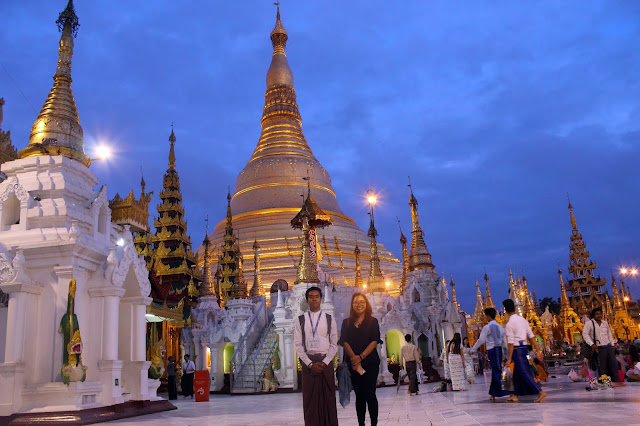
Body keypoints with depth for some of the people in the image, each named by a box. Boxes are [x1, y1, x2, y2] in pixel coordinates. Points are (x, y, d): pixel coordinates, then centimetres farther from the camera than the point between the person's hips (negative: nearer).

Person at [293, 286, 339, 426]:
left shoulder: (330, 319, 4)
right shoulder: (300, 320, 3)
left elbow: (334, 344, 2)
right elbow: (298, 344, -1)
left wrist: (324, 362, -10)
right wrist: (310, 363, -10)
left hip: (326, 362, 0)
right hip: (308, 362, 0)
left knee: (328, 397, 4)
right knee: (310, 398, 3)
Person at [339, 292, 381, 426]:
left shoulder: (373, 321, 4)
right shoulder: (346, 322, 8)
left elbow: (374, 341, -5)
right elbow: (344, 341, -1)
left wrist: (361, 357, -15)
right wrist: (354, 358, -14)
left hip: (370, 362, -2)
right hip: (353, 364, 2)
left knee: (370, 394, -2)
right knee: (359, 395, 8)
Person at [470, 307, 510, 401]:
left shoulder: (487, 327, -8)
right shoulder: (500, 327, 14)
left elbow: (481, 340, -8)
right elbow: (504, 342, 17)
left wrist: (473, 350, 2)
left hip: (492, 350, -8)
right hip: (499, 350, 8)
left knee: (497, 371, -8)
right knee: (495, 372, 11)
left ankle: (509, 392, -15)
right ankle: (493, 394, 15)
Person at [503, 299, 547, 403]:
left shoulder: (509, 324, -14)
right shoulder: (523, 320, 8)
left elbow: (511, 343, -15)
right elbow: (531, 336, 8)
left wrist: (509, 358, -11)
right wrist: (537, 350, 11)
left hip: (517, 349, -8)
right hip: (524, 347, 8)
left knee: (524, 373, -4)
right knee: (517, 373, 16)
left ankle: (540, 392, -10)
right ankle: (515, 395, 23)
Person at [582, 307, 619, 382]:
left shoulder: (605, 323, 14)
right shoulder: (589, 323, -4)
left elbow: (609, 334, 24)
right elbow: (585, 334, -11)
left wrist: (612, 344, 16)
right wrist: (592, 344, -18)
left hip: (608, 347, 5)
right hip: (599, 348, -5)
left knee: (614, 364, 2)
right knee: (602, 367, -3)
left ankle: (616, 381, 10)